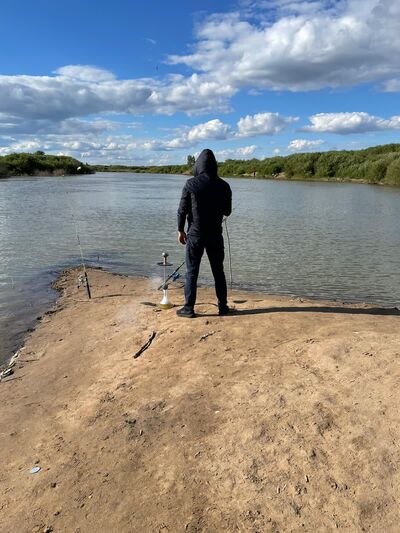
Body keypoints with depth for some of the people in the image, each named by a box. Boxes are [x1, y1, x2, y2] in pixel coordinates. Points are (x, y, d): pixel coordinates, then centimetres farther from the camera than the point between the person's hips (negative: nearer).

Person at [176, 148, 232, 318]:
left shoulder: (191, 184, -9)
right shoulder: (223, 185, -2)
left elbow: (182, 209, -7)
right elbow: (227, 211, 7)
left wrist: (180, 230, 5)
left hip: (195, 234, -2)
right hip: (215, 234, 3)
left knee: (191, 272, 5)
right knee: (218, 271, 13)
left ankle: (189, 308, 8)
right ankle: (223, 306, 19)